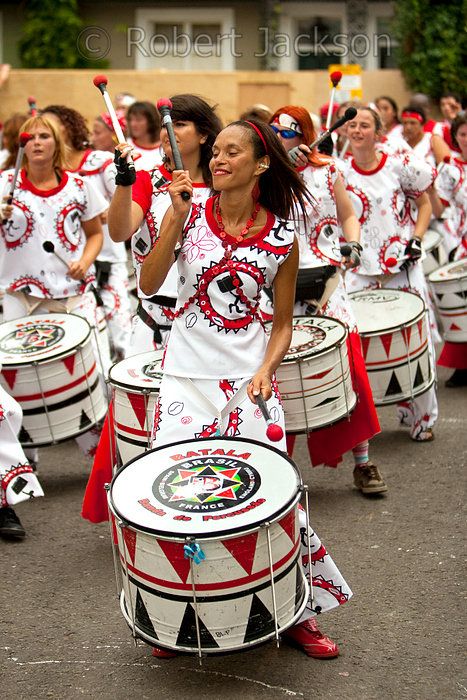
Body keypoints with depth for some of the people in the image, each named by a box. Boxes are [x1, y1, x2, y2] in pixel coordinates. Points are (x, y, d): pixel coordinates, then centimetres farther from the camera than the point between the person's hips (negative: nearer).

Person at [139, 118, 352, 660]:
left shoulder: (282, 239, -1)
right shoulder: (190, 216, 0)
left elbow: (283, 321, 6)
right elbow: (149, 284, -9)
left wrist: (266, 369, -11)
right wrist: (176, 216, -14)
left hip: (248, 376, 0)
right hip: (186, 372, 1)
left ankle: (297, 611, 15)